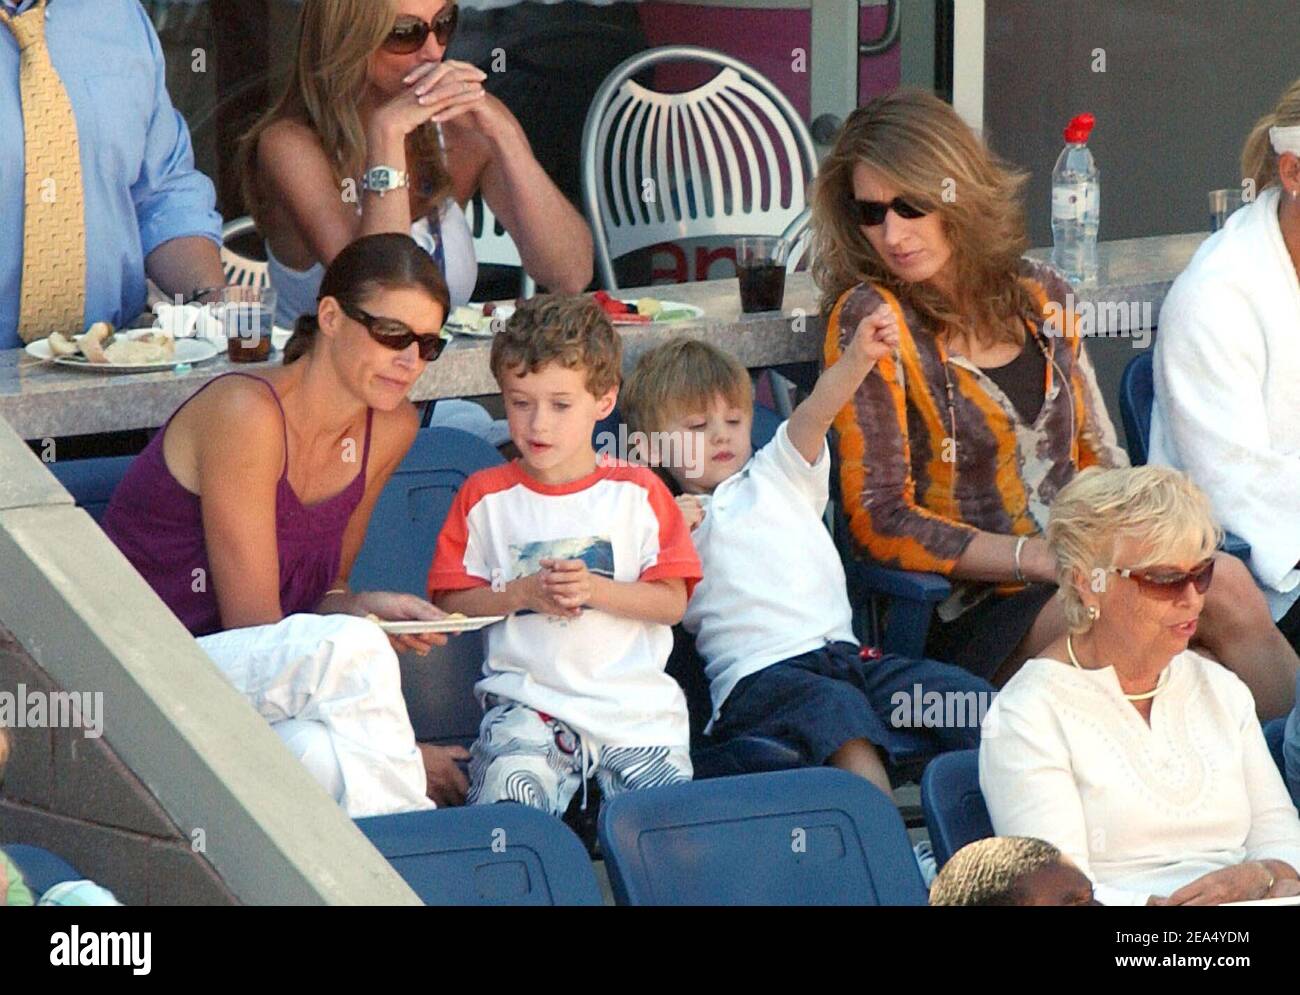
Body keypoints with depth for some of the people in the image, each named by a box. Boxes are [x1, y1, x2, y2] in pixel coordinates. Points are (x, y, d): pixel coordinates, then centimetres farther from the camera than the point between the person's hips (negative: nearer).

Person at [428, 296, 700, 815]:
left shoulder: (638, 492, 8)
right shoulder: (485, 496, 9)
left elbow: (672, 602, 3)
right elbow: (450, 601, 7)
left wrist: (596, 589, -13)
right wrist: (523, 593, -9)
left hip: (635, 701, 1)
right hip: (527, 699, -1)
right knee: (508, 802, -31)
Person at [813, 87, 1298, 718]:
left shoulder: (1040, 297, 13)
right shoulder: (869, 317, -4)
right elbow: (881, 521, -8)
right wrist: (1042, 558, -15)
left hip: (1084, 581, 5)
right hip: (974, 616, -5)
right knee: (1222, 590, -29)